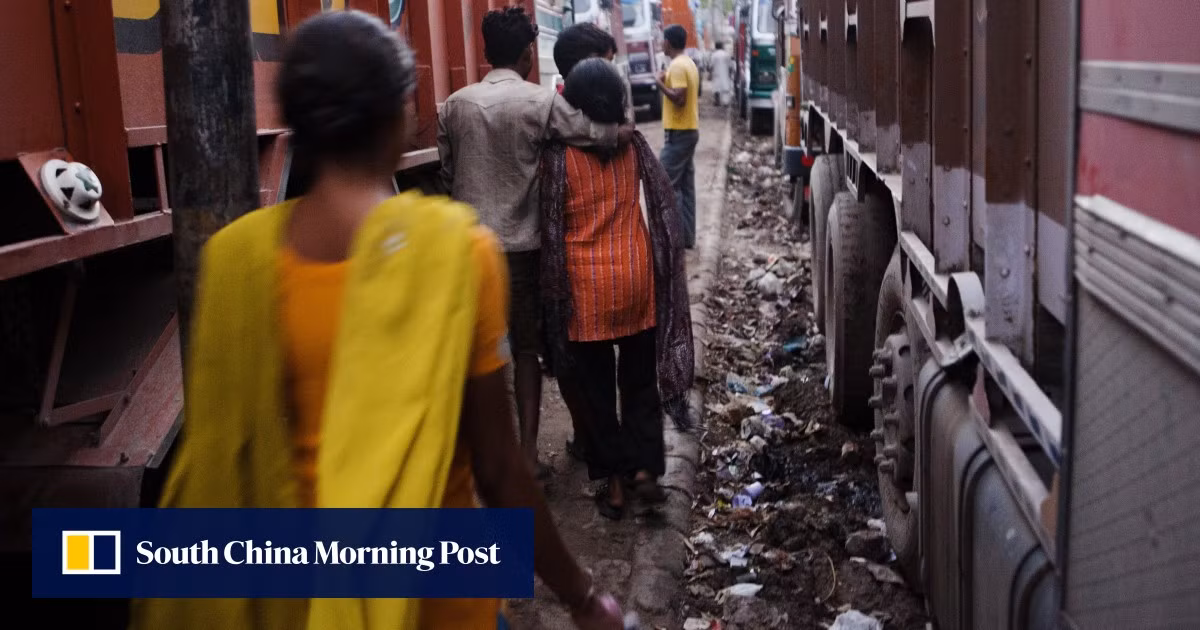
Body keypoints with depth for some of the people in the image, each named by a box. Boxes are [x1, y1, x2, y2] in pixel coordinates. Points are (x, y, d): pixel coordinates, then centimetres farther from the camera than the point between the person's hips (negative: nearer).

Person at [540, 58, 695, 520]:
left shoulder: (560, 155, -11)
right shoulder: (634, 146, -1)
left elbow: (551, 227, -6)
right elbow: (663, 207, 6)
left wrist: (554, 289, 4)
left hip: (585, 284, -3)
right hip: (636, 278, 3)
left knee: (596, 386, 10)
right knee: (640, 378, 18)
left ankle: (614, 483, 15)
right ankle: (644, 469, 15)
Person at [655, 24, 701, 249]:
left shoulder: (677, 66, -16)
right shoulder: (689, 63, 15)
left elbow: (679, 98, -24)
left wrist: (661, 84, -14)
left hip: (678, 132, -10)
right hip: (690, 130, 10)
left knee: (667, 184, -7)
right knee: (686, 186, 10)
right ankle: (687, 236, 13)